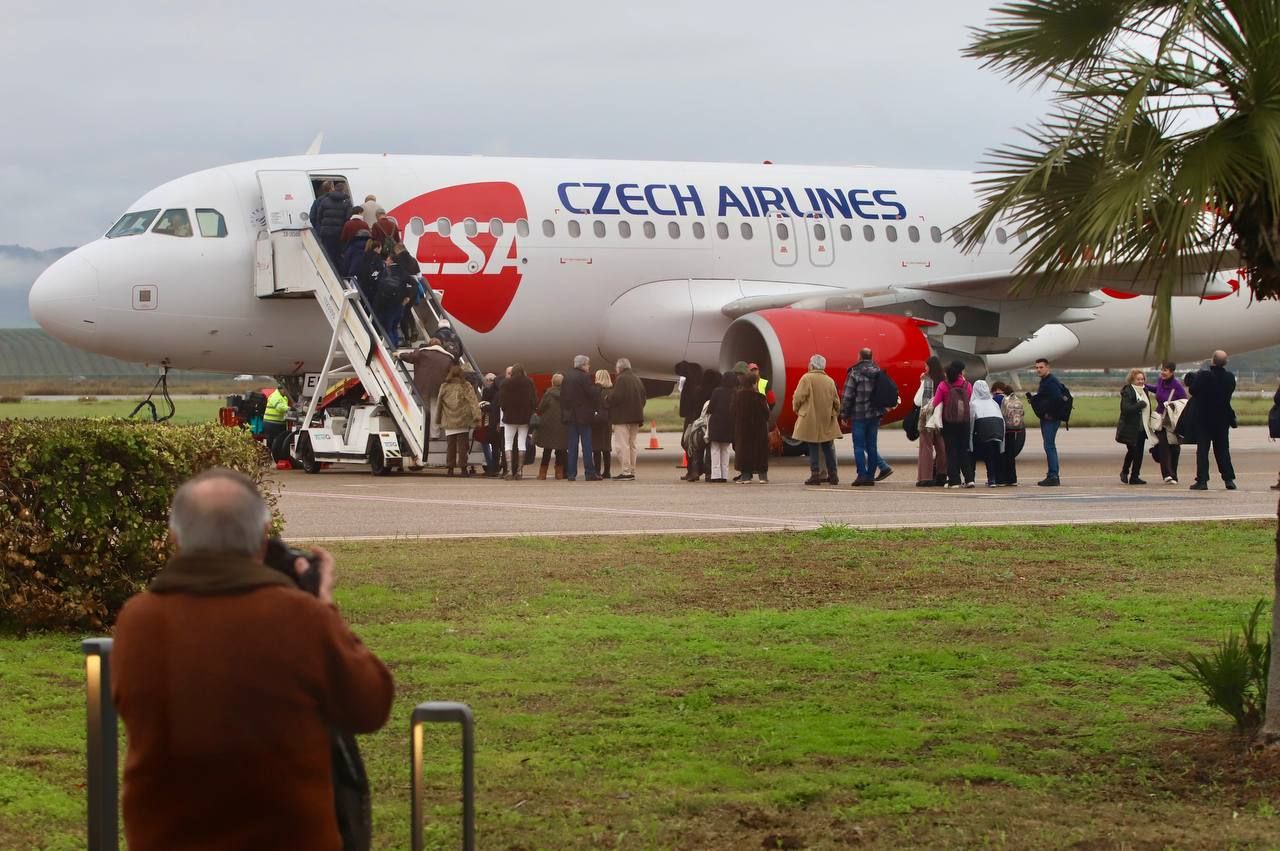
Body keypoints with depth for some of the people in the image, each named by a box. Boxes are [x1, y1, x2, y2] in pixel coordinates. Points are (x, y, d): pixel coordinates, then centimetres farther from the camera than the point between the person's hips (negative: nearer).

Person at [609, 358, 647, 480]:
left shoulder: (621, 379, -12)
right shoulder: (637, 379, 13)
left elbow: (617, 397, -21)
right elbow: (644, 397, 14)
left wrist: (608, 400, -3)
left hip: (622, 417, -8)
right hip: (635, 416, 8)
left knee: (622, 445, -7)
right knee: (631, 445, 14)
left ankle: (626, 472, -12)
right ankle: (632, 471, 15)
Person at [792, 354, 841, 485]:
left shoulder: (807, 378, -9)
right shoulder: (830, 381, 6)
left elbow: (798, 397, -13)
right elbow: (836, 402, 10)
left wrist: (797, 409, 5)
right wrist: (835, 414, 23)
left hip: (811, 419, -4)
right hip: (827, 420, 4)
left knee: (813, 448, 0)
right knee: (828, 447, 11)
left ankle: (815, 474, -3)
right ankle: (832, 474, 12)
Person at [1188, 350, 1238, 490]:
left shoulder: (1203, 375, -17)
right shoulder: (1230, 378, -6)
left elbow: (1192, 390, -8)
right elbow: (1229, 392, 7)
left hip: (1204, 418, -3)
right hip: (1223, 419, 3)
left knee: (1202, 450, 2)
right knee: (1222, 449, 11)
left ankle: (1202, 480, -4)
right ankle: (1229, 479, 6)